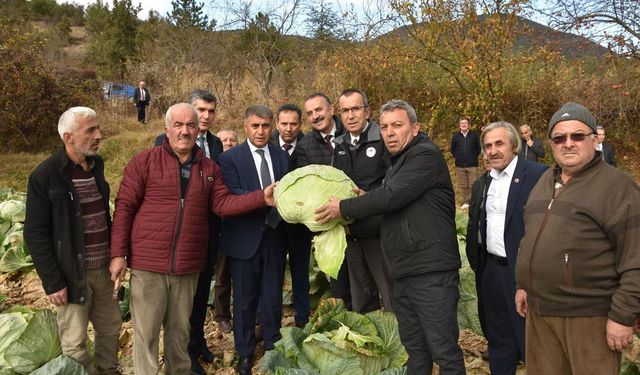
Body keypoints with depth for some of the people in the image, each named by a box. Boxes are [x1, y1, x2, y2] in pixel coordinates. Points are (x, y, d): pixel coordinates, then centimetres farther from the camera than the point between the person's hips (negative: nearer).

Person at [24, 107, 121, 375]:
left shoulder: (96, 165, 6)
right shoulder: (44, 176, -13)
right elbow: (35, 234, -12)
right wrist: (53, 282, -14)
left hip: (103, 269, 6)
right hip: (73, 274, -6)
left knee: (110, 327, 17)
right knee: (74, 342, 7)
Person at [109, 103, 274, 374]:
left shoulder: (209, 168, 7)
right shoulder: (144, 161, -4)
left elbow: (223, 204, -2)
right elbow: (124, 207, -5)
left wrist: (262, 198, -15)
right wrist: (118, 253, -9)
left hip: (188, 265, 3)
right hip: (148, 263, -3)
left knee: (180, 330, 19)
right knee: (145, 332, 6)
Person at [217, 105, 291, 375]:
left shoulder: (283, 157, 8)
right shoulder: (230, 158, -6)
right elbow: (233, 196, -18)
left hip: (274, 237, 3)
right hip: (245, 239, -3)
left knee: (273, 297, 13)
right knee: (245, 299, 10)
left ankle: (273, 347, 33)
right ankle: (245, 353, 28)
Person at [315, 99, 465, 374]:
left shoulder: (426, 155, -10)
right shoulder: (398, 163, 19)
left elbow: (391, 196, -20)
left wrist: (344, 208, -9)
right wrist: (360, 210, 8)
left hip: (431, 272, -9)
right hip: (402, 273, 9)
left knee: (444, 351, -2)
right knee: (415, 348, 16)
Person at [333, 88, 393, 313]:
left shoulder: (384, 139, -8)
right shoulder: (339, 145, 12)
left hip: (378, 231, -6)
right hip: (351, 233, 6)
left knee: (392, 296, 0)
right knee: (360, 299, 18)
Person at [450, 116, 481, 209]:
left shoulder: (474, 135, -1)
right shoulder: (455, 136, 4)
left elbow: (479, 147, 9)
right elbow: (452, 149, 15)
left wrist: (474, 156, 5)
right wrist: (457, 157, 9)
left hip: (472, 165, -2)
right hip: (460, 166, 2)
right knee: (463, 185, 7)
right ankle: (466, 202, 15)